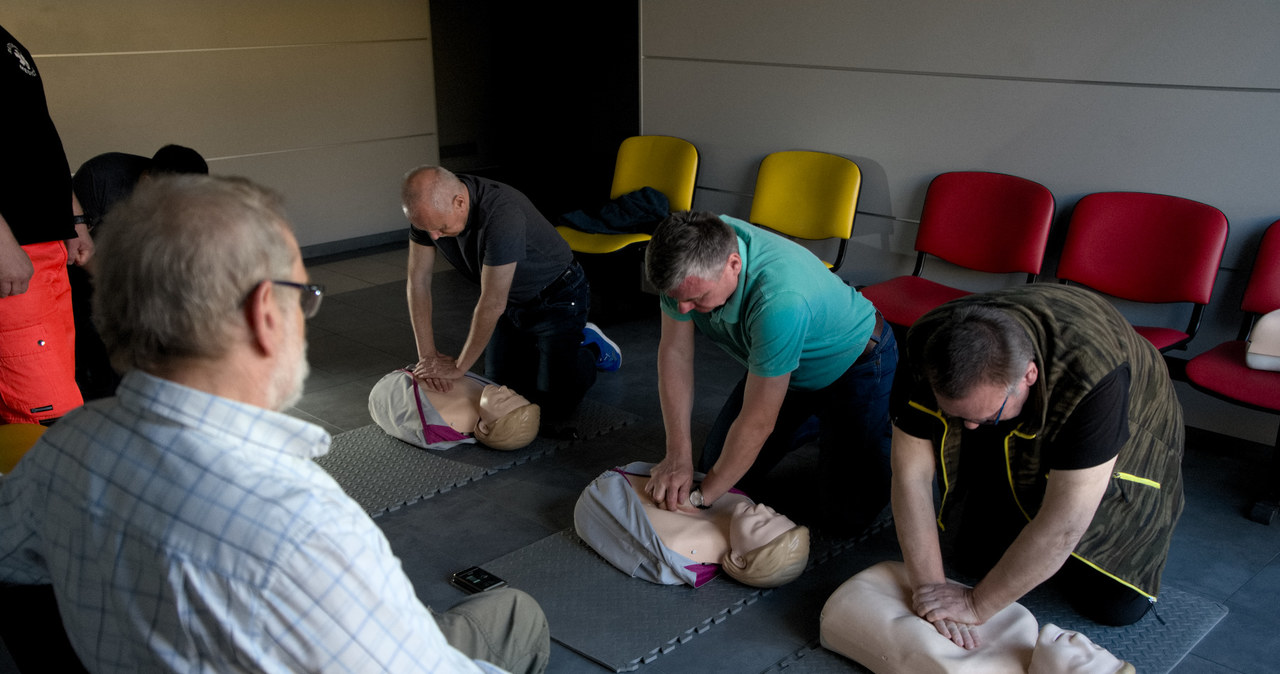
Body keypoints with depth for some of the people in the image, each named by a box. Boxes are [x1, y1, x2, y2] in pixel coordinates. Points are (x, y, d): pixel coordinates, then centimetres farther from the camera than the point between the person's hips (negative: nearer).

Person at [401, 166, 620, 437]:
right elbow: (418, 281, -12)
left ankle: (591, 348, 20)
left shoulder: (502, 214, -40)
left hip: (556, 299, -6)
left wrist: (459, 366, -23)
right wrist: (427, 355, -17)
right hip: (511, 302, 6)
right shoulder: (429, 207, -19)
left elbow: (492, 304, -33)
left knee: (555, 403, -7)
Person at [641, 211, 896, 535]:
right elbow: (674, 351, -16)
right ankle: (813, 424, 27)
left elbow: (757, 421, -34)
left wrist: (700, 497, -24)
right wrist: (678, 455, -22)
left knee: (845, 516, -11)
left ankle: (881, 430, 17)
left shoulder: (780, 299, -44)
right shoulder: (689, 258, -26)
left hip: (853, 365, -6)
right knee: (717, 468, 5)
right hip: (776, 364, 6)